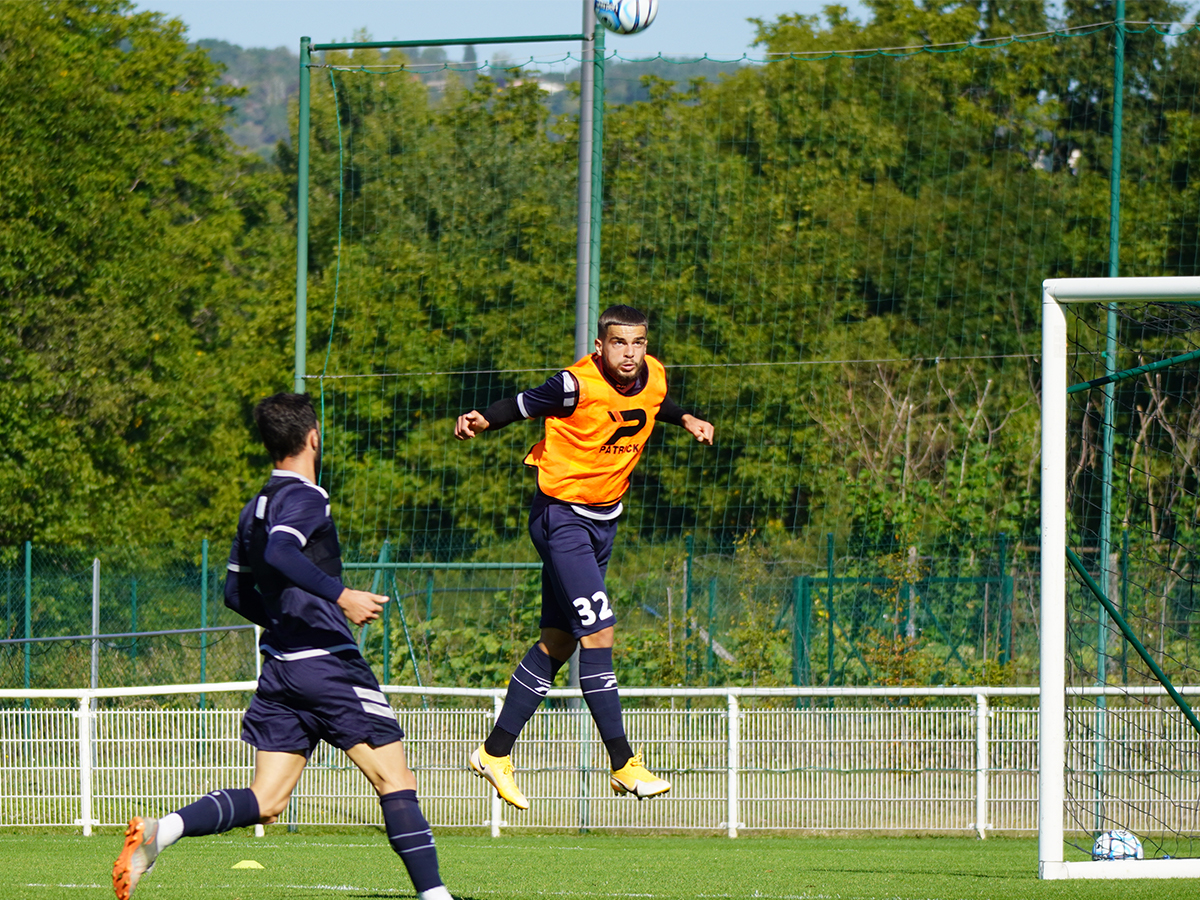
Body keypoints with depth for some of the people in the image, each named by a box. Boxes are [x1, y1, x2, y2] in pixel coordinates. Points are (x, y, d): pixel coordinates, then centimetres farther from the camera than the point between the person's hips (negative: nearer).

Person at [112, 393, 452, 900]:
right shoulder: (305, 497, -8)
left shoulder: (254, 509, 17)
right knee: (396, 781, -1)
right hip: (328, 662, -8)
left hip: (280, 665, 8)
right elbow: (280, 554, -27)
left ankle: (161, 831, -15)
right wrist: (341, 596, -29)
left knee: (265, 803, 4)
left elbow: (237, 593, 25)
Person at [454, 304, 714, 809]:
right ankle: (623, 765, -12)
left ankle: (495, 753, 22)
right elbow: (524, 405, -13)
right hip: (562, 516, -8)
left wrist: (685, 420, 13)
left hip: (604, 518, 8)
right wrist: (481, 423, -30)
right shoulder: (578, 385, -22)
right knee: (598, 634, -15)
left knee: (559, 642, 11)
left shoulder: (653, 377, -1)